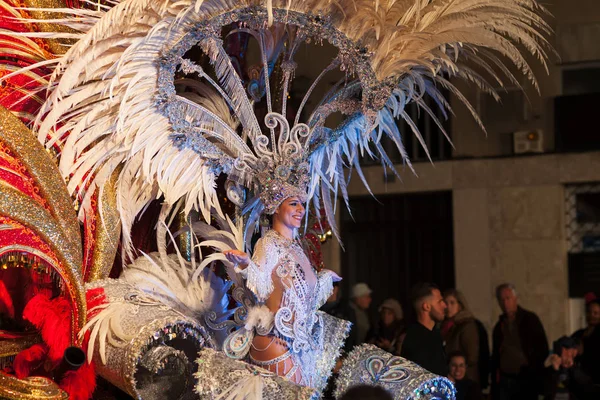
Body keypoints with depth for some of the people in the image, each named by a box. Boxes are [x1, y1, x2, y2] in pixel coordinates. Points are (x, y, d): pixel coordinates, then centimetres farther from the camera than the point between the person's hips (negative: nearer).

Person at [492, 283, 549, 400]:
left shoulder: (530, 319, 0)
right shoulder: (499, 326, 14)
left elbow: (543, 349, -4)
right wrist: (494, 380, 11)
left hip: (527, 379, -4)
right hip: (504, 380, 4)